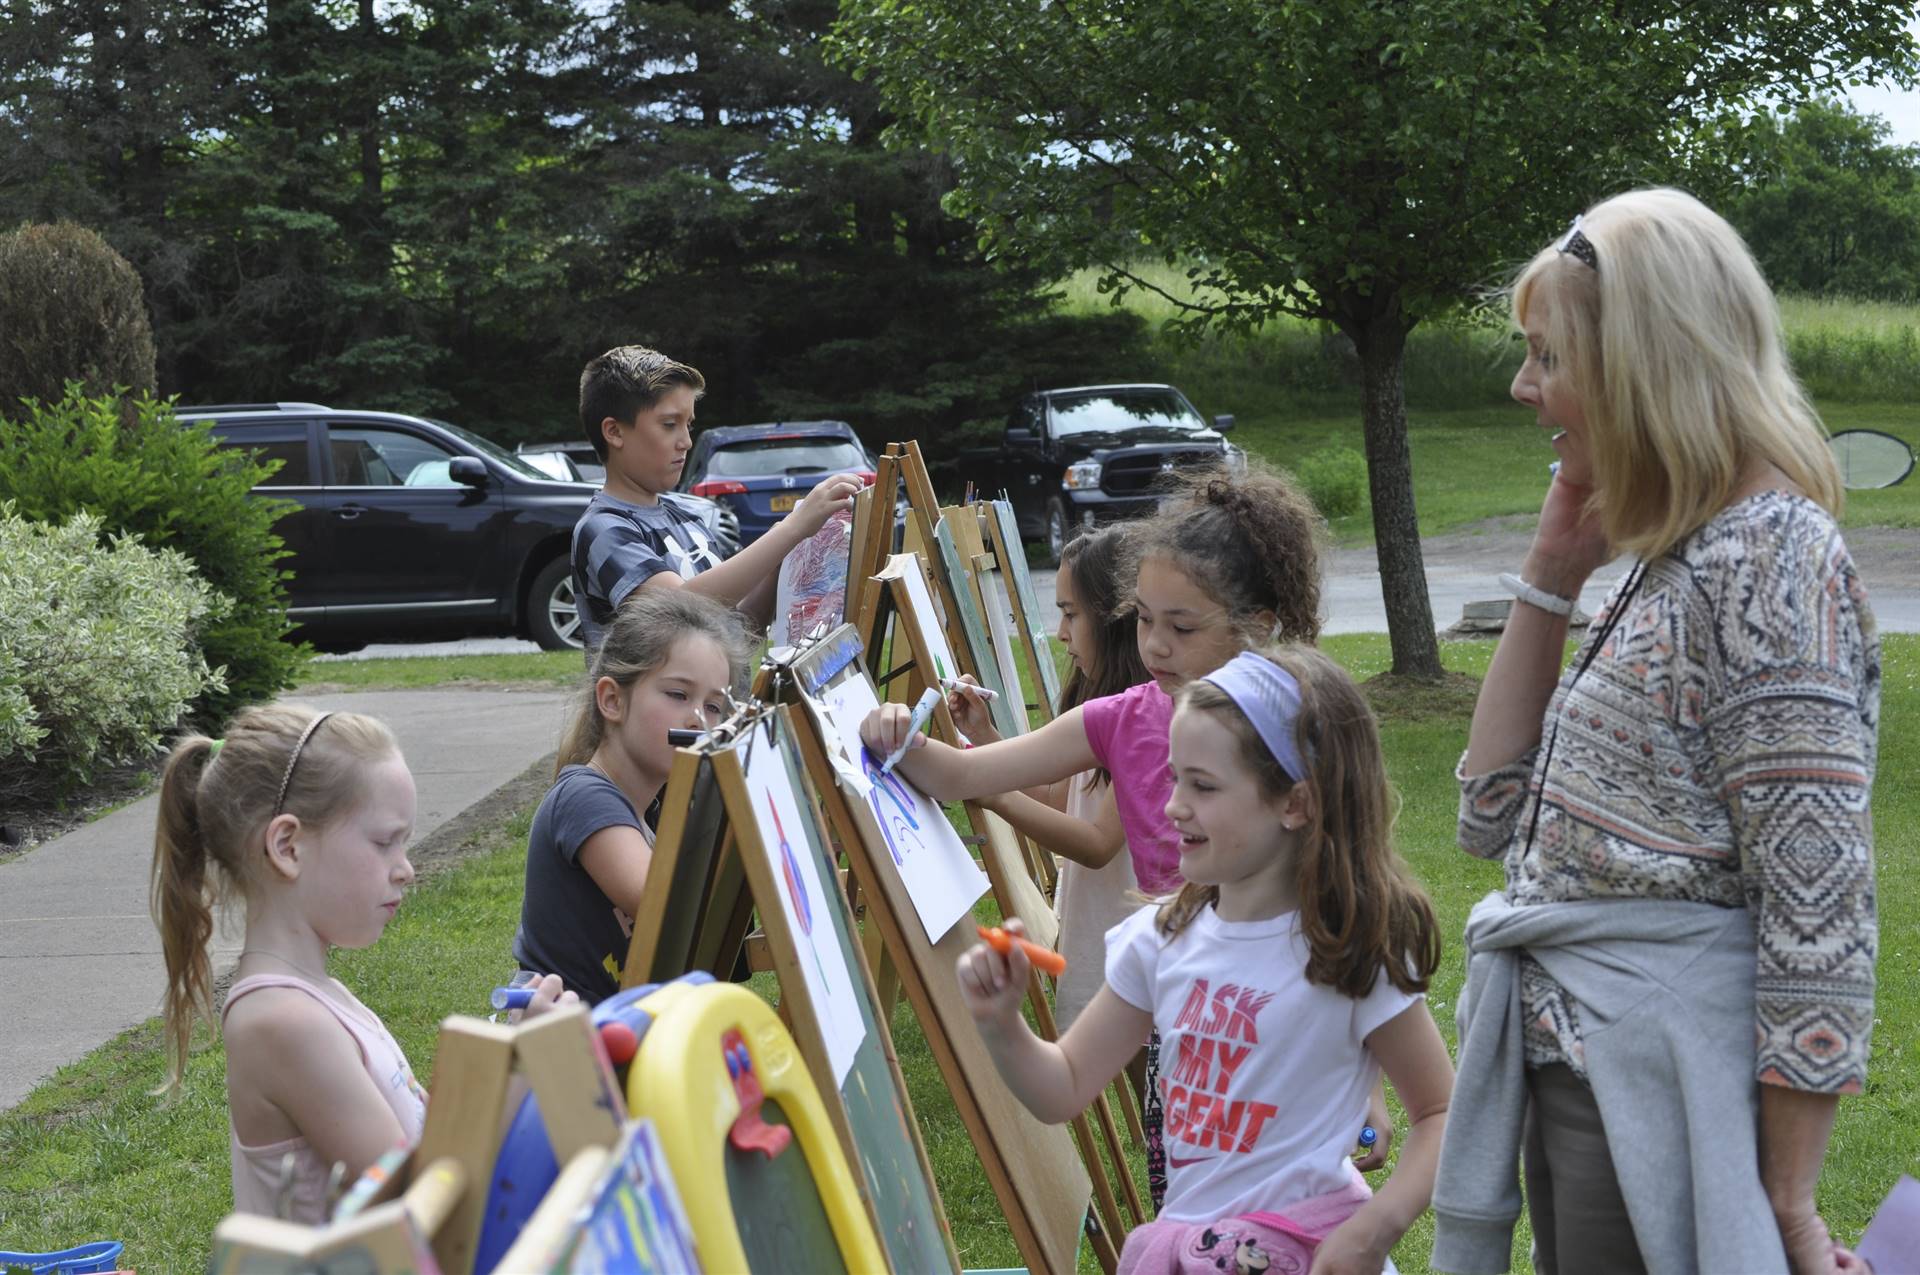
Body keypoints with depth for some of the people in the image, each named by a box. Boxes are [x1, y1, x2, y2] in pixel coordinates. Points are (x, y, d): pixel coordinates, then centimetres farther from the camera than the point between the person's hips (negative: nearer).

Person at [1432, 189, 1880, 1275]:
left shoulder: (1772, 556, -17)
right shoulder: (1680, 555, 11)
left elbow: (1820, 914, -20)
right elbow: (1498, 815, 13)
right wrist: (1551, 575, 6)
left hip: (1664, 1092, -9)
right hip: (1575, 1062, 9)